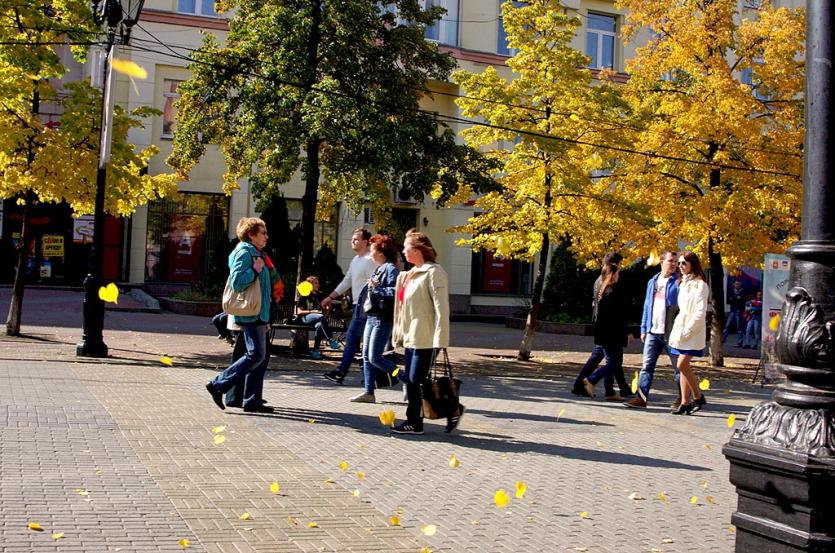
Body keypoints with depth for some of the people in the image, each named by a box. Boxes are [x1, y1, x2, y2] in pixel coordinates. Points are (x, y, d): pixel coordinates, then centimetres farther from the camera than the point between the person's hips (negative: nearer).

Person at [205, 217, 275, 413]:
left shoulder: (255, 254, 20)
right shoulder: (244, 253, -11)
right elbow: (237, 282, -22)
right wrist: (255, 270, -17)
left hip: (258, 314, 10)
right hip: (250, 314, -10)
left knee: (259, 356, 9)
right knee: (256, 355, -12)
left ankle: (252, 400, 12)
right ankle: (218, 385, -5)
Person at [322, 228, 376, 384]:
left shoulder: (369, 260, -12)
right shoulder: (355, 260, 17)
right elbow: (347, 281, 23)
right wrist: (330, 297, 22)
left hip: (364, 305, -9)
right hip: (358, 305, 9)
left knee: (352, 337, -8)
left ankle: (341, 372, -4)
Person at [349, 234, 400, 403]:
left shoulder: (391, 269, -13)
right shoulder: (379, 269, 16)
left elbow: (395, 292, -26)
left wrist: (377, 288, -22)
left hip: (382, 320, -10)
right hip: (372, 317, 10)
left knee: (375, 358, -9)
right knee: (366, 356, 9)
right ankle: (369, 393, 15)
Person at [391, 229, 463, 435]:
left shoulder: (433, 272, -11)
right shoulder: (409, 275, 17)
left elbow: (441, 307, -17)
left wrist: (440, 339, -22)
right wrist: (400, 335, 18)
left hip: (425, 339, -9)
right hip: (411, 337, 9)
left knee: (417, 381, -6)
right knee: (411, 381, 9)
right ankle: (414, 422, 15)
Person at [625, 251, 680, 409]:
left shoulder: (678, 282, -3)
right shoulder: (652, 281, 14)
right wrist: (643, 329, 13)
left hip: (671, 332, -5)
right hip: (653, 332, 5)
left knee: (678, 366, 6)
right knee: (647, 365, 1)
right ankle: (642, 397, 3)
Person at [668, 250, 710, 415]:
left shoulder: (699, 284, -8)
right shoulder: (683, 283, 17)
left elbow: (701, 312, -14)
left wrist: (688, 330, -18)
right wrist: (676, 330, 10)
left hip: (693, 332, -8)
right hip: (680, 329, 8)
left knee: (682, 364, -14)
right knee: (683, 366, 5)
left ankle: (698, 397, 1)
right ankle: (685, 403, 8)